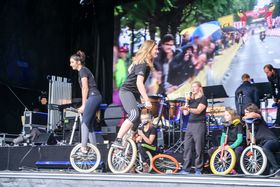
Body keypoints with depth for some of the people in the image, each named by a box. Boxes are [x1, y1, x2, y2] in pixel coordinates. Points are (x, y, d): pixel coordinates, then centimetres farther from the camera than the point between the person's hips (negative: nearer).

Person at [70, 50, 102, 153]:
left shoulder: (82, 71, -7)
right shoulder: (84, 70, 21)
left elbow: (85, 88, -12)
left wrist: (83, 105, -13)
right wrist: (83, 105, 19)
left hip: (93, 97, -10)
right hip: (96, 97, 10)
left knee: (85, 122, -10)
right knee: (90, 124, 10)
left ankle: (83, 147, -14)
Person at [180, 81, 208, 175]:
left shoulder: (203, 98, -1)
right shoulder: (191, 99, 18)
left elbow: (198, 110, -16)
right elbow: (185, 113, 14)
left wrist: (188, 109, -32)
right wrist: (186, 103, 3)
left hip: (199, 124, -6)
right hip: (190, 124, 6)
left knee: (198, 148, -7)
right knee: (187, 147, 1)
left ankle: (198, 170, -1)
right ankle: (186, 169, 4)